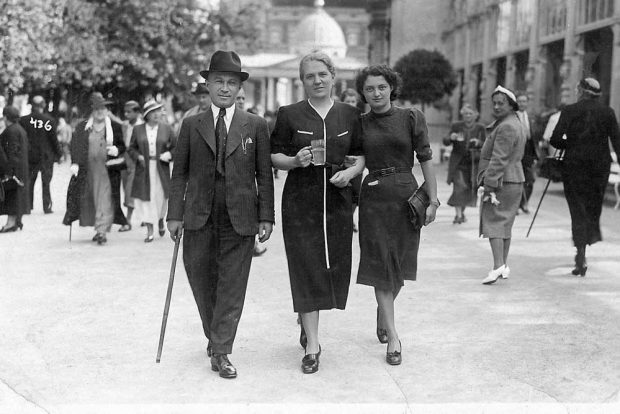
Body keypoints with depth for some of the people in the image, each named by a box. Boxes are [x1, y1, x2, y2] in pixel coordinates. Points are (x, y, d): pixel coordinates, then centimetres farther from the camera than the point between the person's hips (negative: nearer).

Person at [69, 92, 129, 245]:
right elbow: (75, 146, 4)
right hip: (88, 170, 2)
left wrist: (117, 150, -12)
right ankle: (99, 228, 21)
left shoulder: (115, 127, 5)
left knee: (105, 200, -10)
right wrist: (75, 163, -10)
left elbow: (123, 145, 11)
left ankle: (102, 231, -12)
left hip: (108, 171, -2)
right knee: (91, 200, 8)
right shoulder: (82, 127, 8)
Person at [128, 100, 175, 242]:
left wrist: (169, 154, -11)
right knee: (146, 199, -2)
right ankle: (150, 231, 3)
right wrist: (138, 157, -8)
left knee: (161, 197, 5)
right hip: (144, 170, 0)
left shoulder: (167, 129, 4)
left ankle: (161, 221, 37)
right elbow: (131, 148, 10)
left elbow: (175, 147, 8)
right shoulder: (138, 129, 5)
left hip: (161, 170, 0)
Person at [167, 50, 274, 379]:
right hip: (199, 218, 1)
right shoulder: (191, 126, 8)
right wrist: (175, 214, 1)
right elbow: (179, 173, 8)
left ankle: (221, 352, 8)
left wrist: (266, 217, -2)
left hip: (240, 219, -1)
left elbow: (264, 175, 4)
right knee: (201, 281, 9)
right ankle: (214, 337, 31)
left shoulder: (256, 126, 5)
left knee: (232, 287, 0)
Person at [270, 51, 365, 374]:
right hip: (300, 201, -2)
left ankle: (307, 323, 35)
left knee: (334, 266, 7)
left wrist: (351, 172, -8)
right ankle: (312, 345, 1)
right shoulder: (289, 115, 1)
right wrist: (295, 161, -15)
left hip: (337, 200, 3)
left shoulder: (349, 114, 8)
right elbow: (274, 156, 5)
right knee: (306, 269, -5)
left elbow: (362, 155, 12)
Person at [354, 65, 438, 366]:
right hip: (374, 197, 0)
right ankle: (393, 337, 1)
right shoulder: (359, 123, 4)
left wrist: (433, 199, -4)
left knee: (399, 267, 9)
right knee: (381, 267, -3)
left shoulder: (411, 118, 0)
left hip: (406, 195, 0)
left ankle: (383, 314, 37)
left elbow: (425, 159, 0)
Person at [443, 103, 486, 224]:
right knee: (459, 187, -14)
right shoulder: (456, 126, 1)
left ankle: (462, 212, 26)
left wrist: (478, 143, -20)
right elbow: (445, 142, -3)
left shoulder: (480, 128, 3)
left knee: (469, 189, 7)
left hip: (473, 163, 2)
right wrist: (451, 138, -26)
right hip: (458, 162, -2)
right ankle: (458, 214, -14)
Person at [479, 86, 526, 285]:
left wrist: (490, 184, -23)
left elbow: (499, 160, -22)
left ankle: (498, 266, -19)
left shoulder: (506, 127, -16)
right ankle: (504, 266, 19)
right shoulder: (515, 123, 19)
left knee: (493, 222, -11)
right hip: (514, 180, 10)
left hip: (501, 181, -10)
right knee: (504, 223, 14)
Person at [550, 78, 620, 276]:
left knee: (578, 209, 1)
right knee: (594, 207, 18)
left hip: (574, 165, -2)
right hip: (600, 167, 2)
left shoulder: (570, 111, -4)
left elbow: (555, 140, -10)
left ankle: (581, 256, -7)